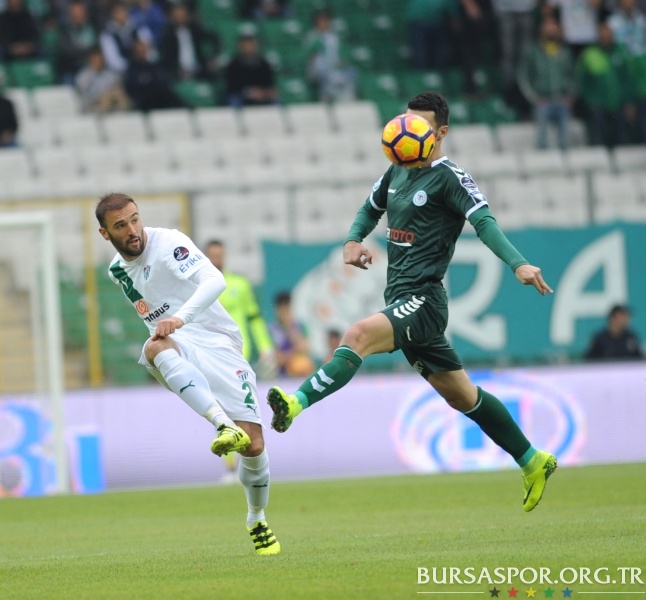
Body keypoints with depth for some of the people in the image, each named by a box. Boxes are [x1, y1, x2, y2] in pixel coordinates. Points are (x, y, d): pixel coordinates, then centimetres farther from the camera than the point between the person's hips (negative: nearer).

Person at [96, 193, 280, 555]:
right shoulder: (117, 271, 12)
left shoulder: (168, 243, -8)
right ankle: (223, 426, -53)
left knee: (253, 444, -10)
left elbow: (214, 281, -25)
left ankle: (258, 521, 21)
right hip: (176, 351, 3)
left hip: (219, 346, -3)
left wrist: (181, 317, -40)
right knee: (157, 346, -39)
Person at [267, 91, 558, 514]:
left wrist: (518, 264, -36)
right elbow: (371, 209, 30)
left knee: (358, 336, -31)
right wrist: (353, 241, 8)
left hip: (423, 301, -9)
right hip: (403, 301, 9)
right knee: (462, 396, 15)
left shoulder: (449, 178, -10)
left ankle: (298, 403, -42)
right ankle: (532, 460, 25)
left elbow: (485, 221, -22)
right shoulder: (398, 172, 14)